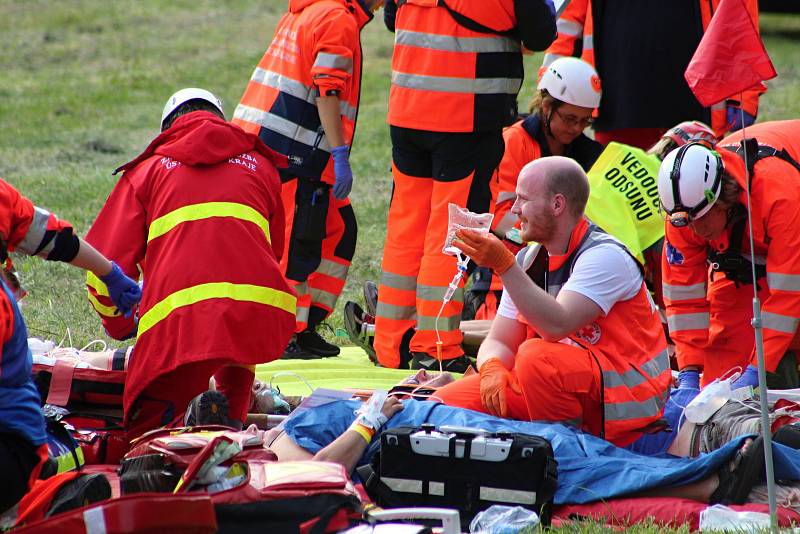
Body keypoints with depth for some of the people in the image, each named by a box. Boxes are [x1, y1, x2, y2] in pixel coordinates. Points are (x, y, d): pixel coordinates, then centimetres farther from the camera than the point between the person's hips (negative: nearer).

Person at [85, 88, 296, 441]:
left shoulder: (147, 170, 21)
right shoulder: (260, 164, 29)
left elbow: (106, 263, 15)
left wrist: (119, 325, 34)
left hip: (179, 318, -3)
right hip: (264, 315, 3)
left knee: (145, 434, 10)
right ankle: (233, 423, 15)